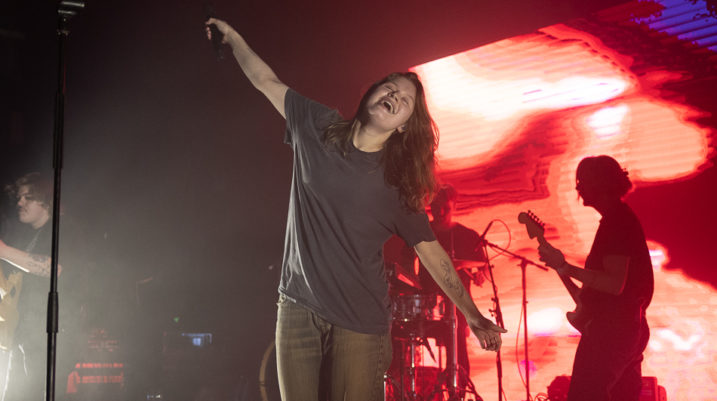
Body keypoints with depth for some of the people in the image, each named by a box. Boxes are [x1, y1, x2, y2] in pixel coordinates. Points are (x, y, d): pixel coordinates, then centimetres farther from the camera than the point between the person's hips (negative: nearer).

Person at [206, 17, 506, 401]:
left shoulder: (397, 184, -2)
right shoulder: (318, 127, 3)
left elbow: (431, 251, 3)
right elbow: (266, 81, 14)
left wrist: (473, 316, 4)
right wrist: (232, 36, 9)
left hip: (360, 324, -2)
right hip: (298, 309, 2)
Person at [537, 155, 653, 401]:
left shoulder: (616, 222, -15)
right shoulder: (622, 217, 16)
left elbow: (615, 284, -24)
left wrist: (564, 268, -27)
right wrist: (585, 293, 18)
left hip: (611, 329, -11)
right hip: (629, 326, 11)